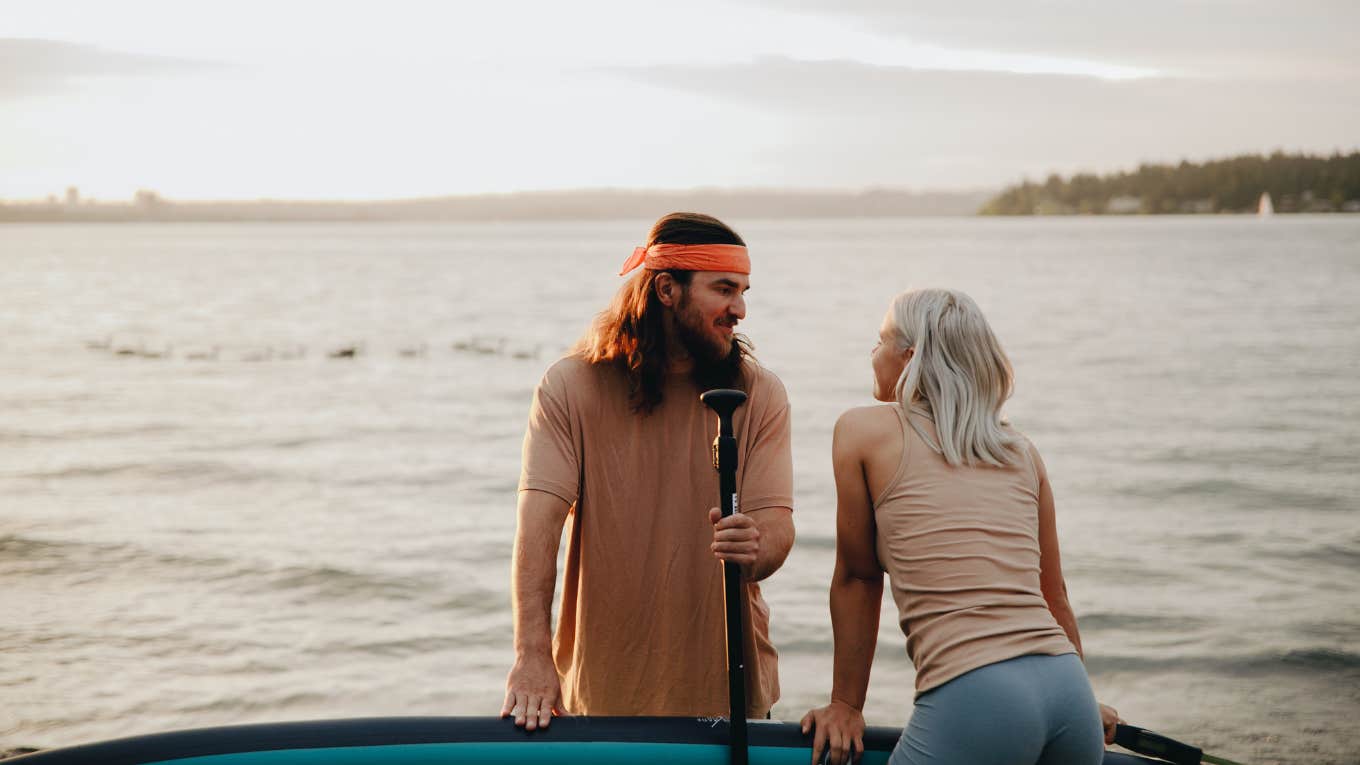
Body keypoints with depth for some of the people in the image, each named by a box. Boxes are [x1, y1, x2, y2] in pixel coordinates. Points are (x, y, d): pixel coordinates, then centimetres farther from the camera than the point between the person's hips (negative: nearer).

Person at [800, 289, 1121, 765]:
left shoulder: (864, 431, 6)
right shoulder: (1022, 452, 18)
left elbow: (857, 578, 11)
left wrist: (845, 706, 20)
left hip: (972, 701, -6)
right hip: (1068, 690, 6)